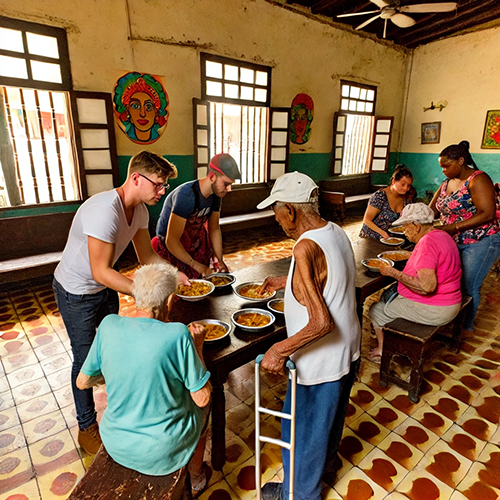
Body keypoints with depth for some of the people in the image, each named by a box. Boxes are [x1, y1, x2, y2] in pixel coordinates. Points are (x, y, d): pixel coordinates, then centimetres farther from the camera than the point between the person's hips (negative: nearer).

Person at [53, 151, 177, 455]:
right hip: (76, 292, -7)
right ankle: (87, 427, 28)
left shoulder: (140, 210, -7)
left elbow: (147, 256, 1)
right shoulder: (104, 211, -35)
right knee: (86, 359, 6)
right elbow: (100, 272, -34)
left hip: (105, 288, 8)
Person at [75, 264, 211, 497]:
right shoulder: (178, 335, -26)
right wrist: (197, 346, -8)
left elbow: (82, 382, 0)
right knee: (198, 404, 25)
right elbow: (202, 398, -16)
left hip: (116, 445, 4)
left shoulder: (108, 325, -15)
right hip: (163, 454, -3)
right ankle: (195, 475, 47)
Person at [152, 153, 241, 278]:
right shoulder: (187, 195, -33)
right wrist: (196, 266, -27)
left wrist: (220, 261, -1)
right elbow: (171, 241, -33)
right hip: (169, 249, -7)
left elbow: (214, 230, 4)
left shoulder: (215, 195, -7)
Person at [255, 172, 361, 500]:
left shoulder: (306, 248, -30)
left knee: (303, 431, 18)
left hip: (320, 362, -8)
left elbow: (321, 322, -32)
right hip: (348, 352, 8)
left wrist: (279, 350, -23)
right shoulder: (337, 233, -3)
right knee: (332, 417, 31)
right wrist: (287, 281, 14)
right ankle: (327, 465, 58)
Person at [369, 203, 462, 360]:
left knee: (376, 310, 5)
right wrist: (408, 256, 15)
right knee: (388, 294, 22)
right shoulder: (442, 235, 7)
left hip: (434, 311, -10)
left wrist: (394, 273, -22)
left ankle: (383, 350, 27)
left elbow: (427, 286, -32)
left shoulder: (427, 242, -25)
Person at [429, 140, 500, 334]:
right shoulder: (447, 182, 9)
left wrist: (454, 227, -27)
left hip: (480, 243, -7)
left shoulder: (477, 180, -14)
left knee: (468, 286, 0)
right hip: (455, 243, 7)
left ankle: (465, 327, 17)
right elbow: (433, 209, 10)